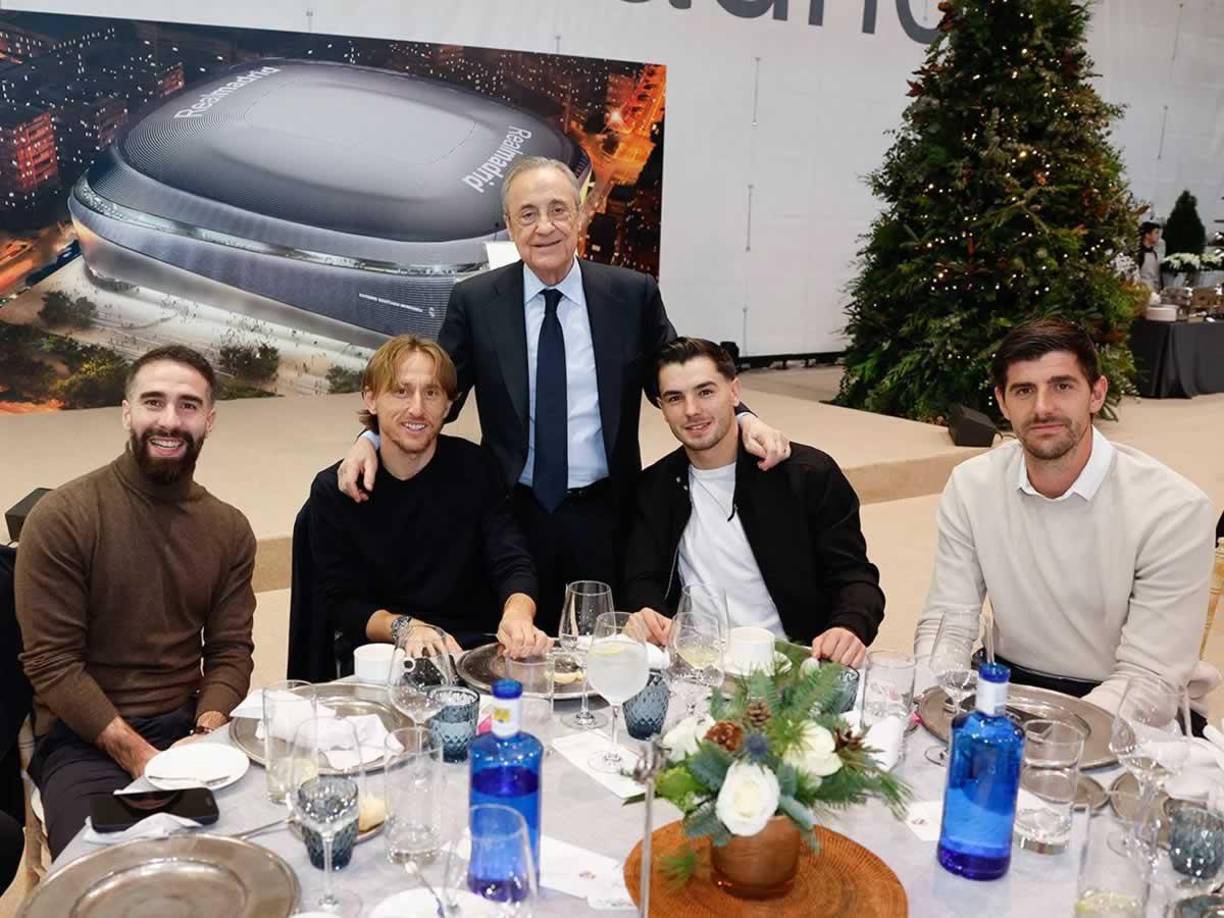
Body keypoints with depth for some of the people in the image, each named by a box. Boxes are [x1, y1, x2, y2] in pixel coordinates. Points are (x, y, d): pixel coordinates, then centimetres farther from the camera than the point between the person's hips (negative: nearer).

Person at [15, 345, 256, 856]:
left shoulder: (230, 530, 5)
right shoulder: (61, 518, -8)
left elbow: (231, 651, 4)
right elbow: (51, 662, -11)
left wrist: (206, 734, -15)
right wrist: (137, 754, -18)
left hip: (190, 726, 4)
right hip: (83, 738, -3)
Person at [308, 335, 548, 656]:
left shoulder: (475, 467, 2)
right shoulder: (334, 489, -1)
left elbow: (513, 565, -5)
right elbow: (342, 602, 0)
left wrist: (517, 613, -29)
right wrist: (402, 628, -20)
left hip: (481, 653, 1)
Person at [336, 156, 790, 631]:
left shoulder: (633, 294, -1)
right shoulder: (474, 301, -1)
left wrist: (742, 418, -12)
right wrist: (372, 440, -15)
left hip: (606, 517, 1)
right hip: (514, 516, 0)